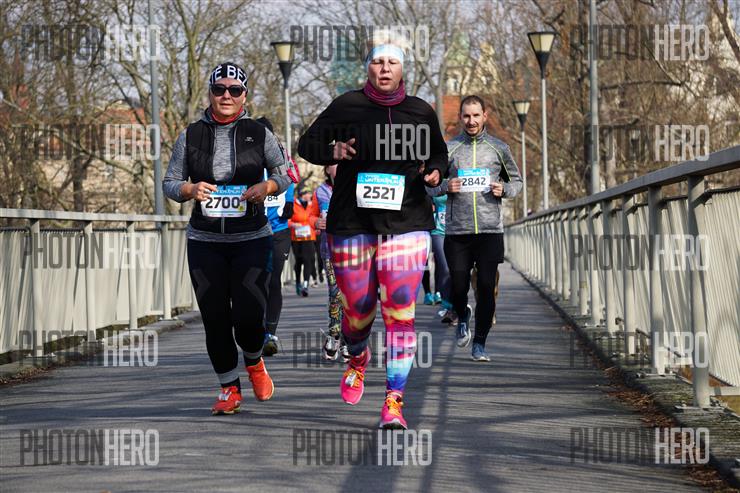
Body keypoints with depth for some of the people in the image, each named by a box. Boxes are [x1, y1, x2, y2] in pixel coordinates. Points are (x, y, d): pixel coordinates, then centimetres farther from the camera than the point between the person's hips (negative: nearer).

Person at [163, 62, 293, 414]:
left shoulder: (259, 134, 4)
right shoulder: (190, 136, 5)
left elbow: (284, 172, 12)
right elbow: (169, 183, 10)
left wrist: (267, 186, -9)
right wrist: (190, 189, -12)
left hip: (252, 239, -1)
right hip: (204, 242, 1)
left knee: (249, 315, -10)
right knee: (215, 318, 0)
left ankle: (254, 362, 24)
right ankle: (229, 388, 17)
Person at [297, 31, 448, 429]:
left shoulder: (421, 112, 7)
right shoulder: (346, 107, 1)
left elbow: (438, 152, 23)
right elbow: (307, 145, 8)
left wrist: (435, 171, 0)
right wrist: (332, 151, -14)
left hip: (406, 225, 0)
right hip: (352, 224, 0)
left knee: (400, 313, -10)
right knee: (357, 310, 7)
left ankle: (393, 403, -8)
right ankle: (357, 358, 43)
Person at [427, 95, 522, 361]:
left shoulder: (499, 148, 8)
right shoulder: (448, 149, 6)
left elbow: (516, 180, 18)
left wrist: (504, 189, -4)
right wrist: (445, 186, -10)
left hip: (490, 231, 0)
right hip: (456, 232, 0)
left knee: (486, 287, -4)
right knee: (458, 287, -1)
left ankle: (479, 344, 8)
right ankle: (463, 316, 33)